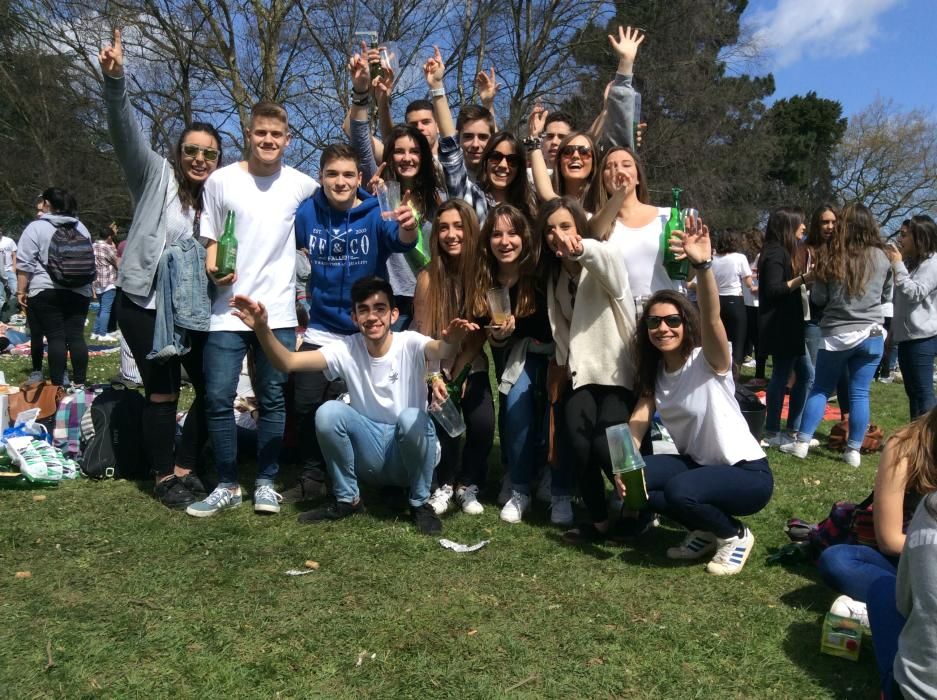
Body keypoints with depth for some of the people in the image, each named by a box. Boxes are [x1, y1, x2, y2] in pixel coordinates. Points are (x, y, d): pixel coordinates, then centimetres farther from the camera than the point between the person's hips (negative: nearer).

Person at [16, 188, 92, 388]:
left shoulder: (36, 228, -3)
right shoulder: (81, 228, 13)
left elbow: (25, 264, -6)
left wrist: (21, 291, -1)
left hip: (46, 292, -4)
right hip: (79, 291, 4)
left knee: (55, 337, -4)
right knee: (76, 336, 3)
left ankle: (58, 385, -4)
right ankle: (79, 383, 3)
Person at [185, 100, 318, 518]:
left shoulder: (302, 186, 3)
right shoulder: (221, 180, 3)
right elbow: (209, 238, 7)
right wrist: (213, 269, -10)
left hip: (278, 312, 0)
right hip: (228, 311, 0)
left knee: (273, 400, 6)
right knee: (218, 398, 0)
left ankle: (266, 483, 20)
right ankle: (227, 486, 15)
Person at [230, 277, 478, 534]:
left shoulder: (409, 344, -15)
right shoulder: (346, 349, -7)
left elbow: (441, 351, -38)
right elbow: (287, 362, -18)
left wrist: (452, 341, -63)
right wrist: (262, 329, -36)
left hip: (409, 452, -2)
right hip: (368, 453, 2)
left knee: (411, 418, -34)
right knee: (328, 412, -23)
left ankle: (420, 503, -8)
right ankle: (347, 499, 0)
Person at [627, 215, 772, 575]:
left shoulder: (708, 362, -18)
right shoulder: (654, 373, 1)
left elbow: (711, 318, -38)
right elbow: (638, 419, -12)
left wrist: (703, 265, -55)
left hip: (747, 473, -6)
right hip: (696, 464, 7)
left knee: (679, 490, -33)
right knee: (632, 481, -16)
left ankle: (735, 535, -1)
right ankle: (704, 529, 8)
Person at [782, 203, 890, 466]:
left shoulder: (832, 258, -6)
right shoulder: (881, 258, -2)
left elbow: (817, 299, 0)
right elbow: (887, 295, 13)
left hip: (836, 335, -1)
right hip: (871, 335, 1)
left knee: (820, 389, 10)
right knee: (859, 394, 5)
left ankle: (802, 442, 10)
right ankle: (853, 451, 10)